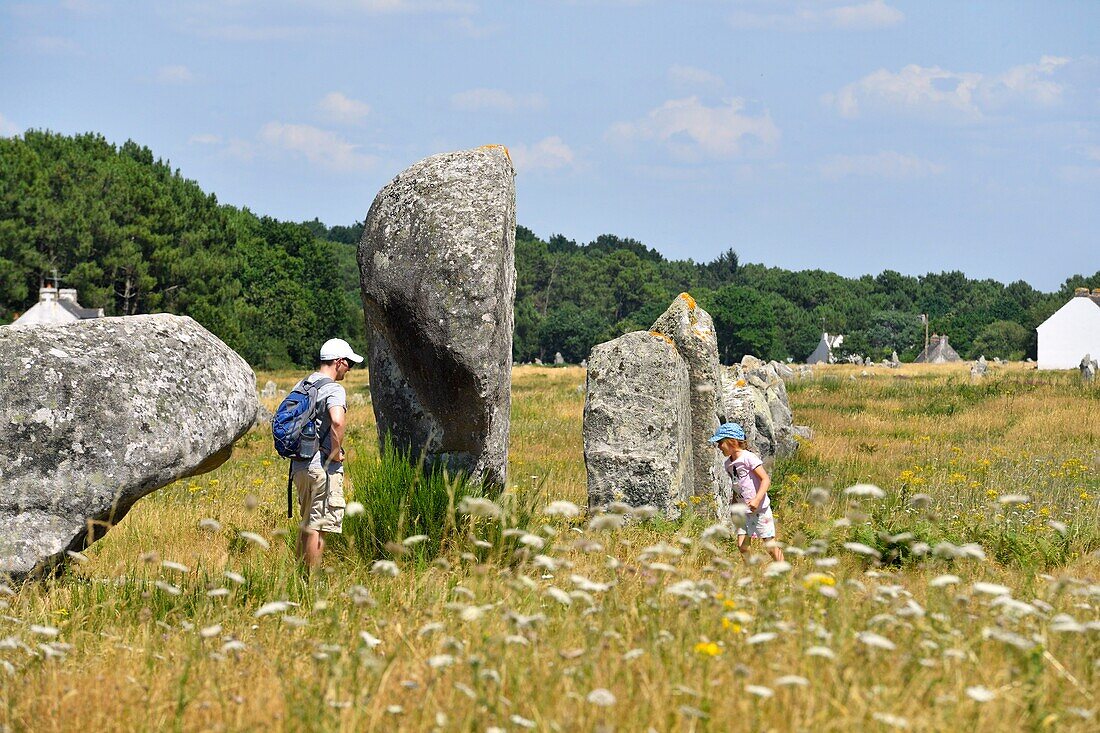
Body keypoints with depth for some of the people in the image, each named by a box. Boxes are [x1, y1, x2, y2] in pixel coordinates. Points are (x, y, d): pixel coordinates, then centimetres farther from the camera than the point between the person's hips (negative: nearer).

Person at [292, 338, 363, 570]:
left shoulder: (300, 386, 13)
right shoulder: (334, 389, -12)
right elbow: (337, 422, -30)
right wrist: (336, 453, -17)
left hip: (299, 465, 8)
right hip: (324, 468, -8)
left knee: (306, 523, 18)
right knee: (318, 526, -5)